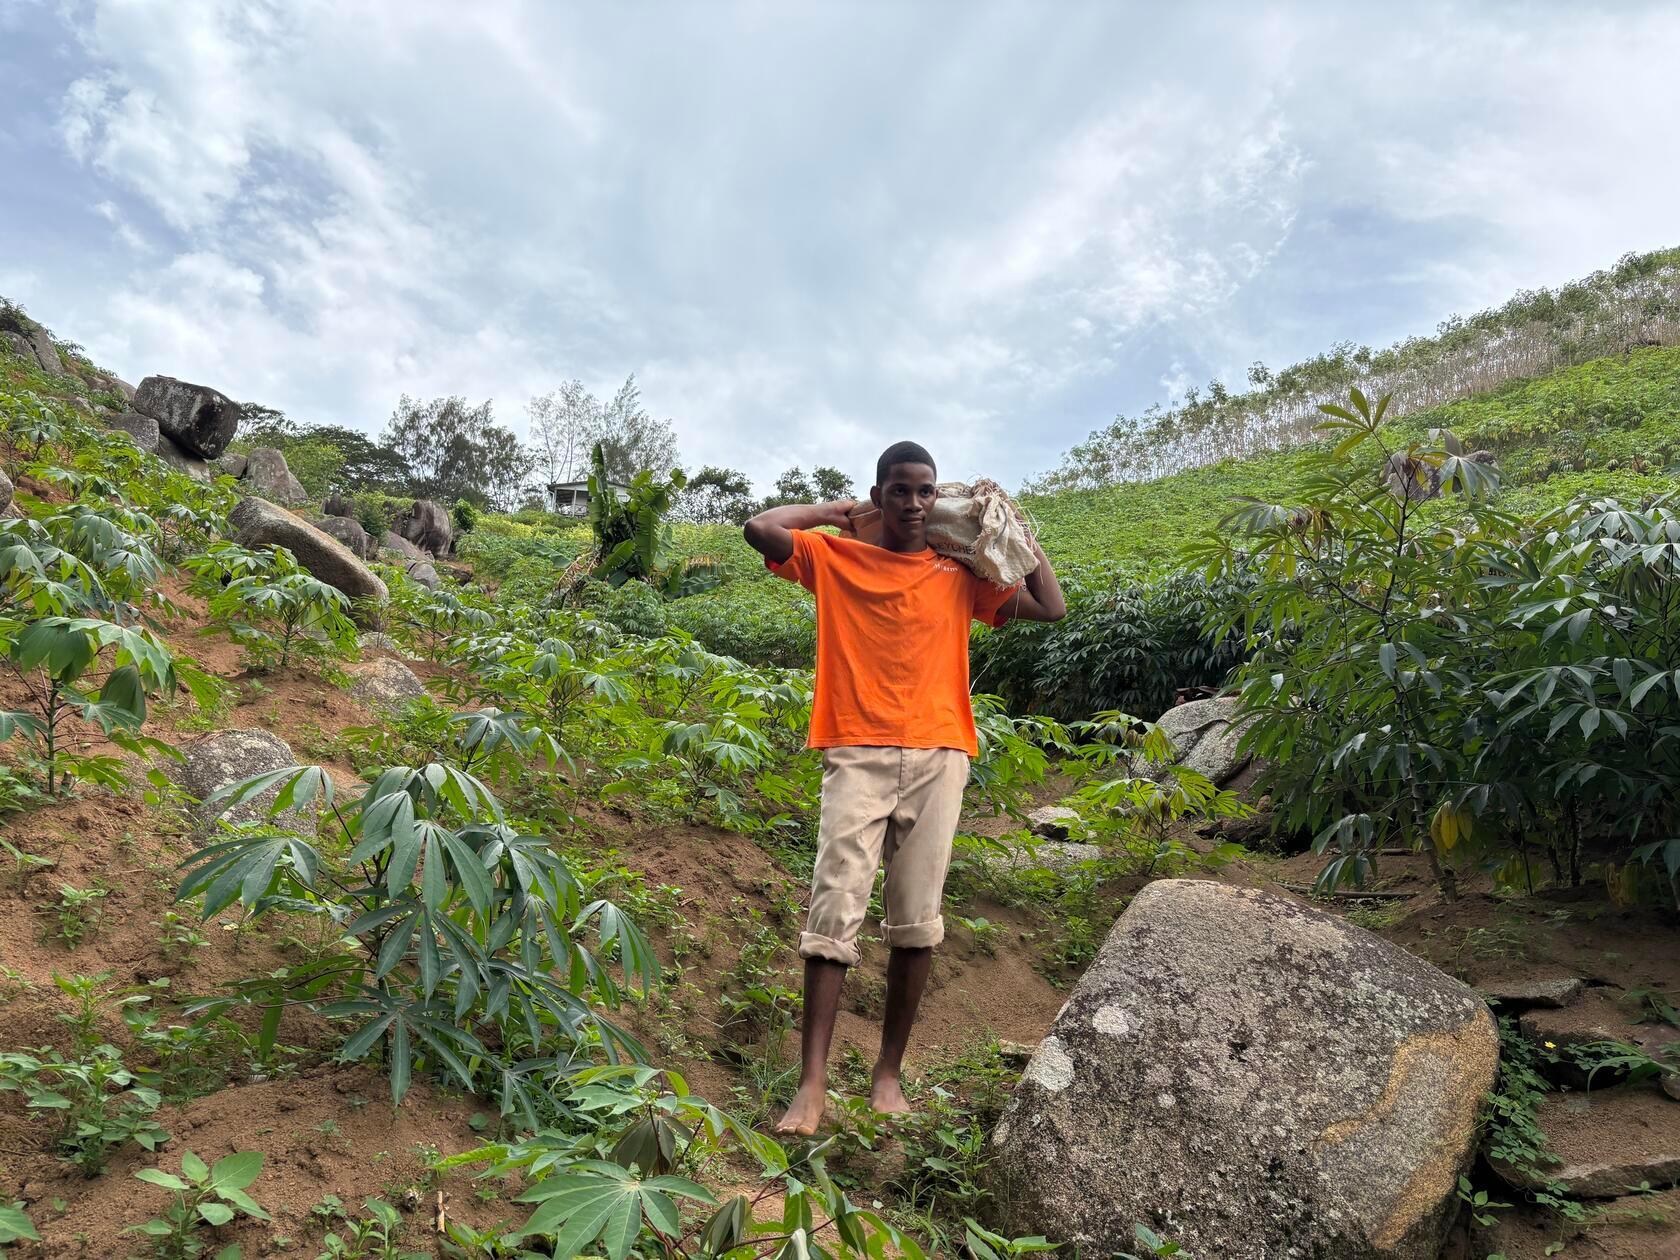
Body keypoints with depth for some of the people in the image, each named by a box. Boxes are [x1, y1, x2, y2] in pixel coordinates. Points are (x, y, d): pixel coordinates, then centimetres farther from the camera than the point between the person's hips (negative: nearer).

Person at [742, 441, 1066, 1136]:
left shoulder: (960, 573, 14)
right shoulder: (837, 559, 9)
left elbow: (1052, 608, 12)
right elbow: (759, 529, -3)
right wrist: (833, 511, 8)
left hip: (938, 758, 2)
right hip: (858, 757, -2)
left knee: (917, 922, 2)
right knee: (834, 914, -10)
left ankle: (889, 1073, 15)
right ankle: (812, 1085, -5)